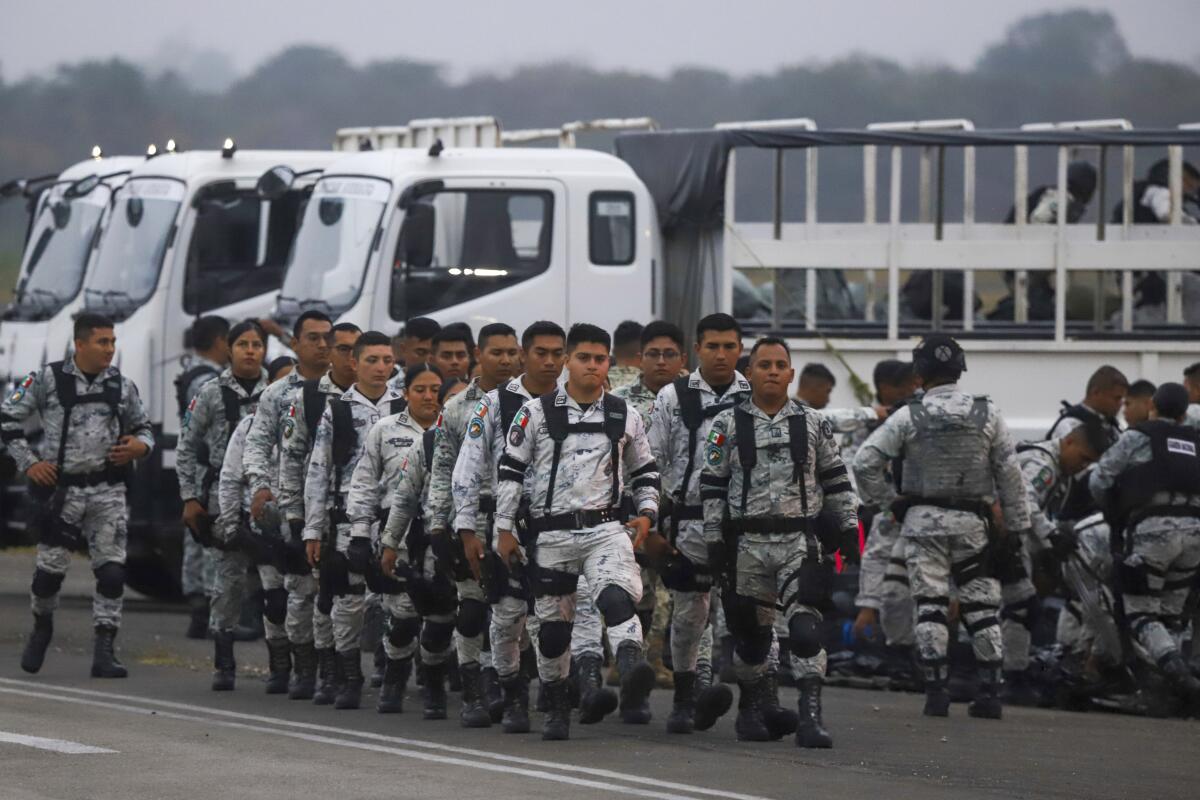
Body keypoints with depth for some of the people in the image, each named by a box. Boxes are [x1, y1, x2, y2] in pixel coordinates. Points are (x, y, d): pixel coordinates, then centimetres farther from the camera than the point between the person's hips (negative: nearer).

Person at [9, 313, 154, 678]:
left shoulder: (122, 385, 6)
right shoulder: (48, 379, -2)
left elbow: (143, 428, 20)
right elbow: (8, 418, 3)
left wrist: (141, 446, -4)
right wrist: (28, 462, -5)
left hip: (108, 489, 2)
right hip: (61, 487, -2)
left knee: (112, 572, -8)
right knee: (50, 569, 4)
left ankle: (103, 652, -3)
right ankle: (42, 627, 33)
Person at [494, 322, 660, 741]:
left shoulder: (624, 417, 9)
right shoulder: (536, 412, 2)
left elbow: (645, 472, 21)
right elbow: (510, 470, 4)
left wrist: (646, 513, 4)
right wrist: (504, 529, 2)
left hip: (606, 528, 0)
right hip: (552, 533, 0)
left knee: (618, 596, -29)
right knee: (552, 623, 8)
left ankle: (633, 671, -49)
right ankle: (557, 707, 25)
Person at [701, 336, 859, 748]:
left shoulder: (814, 424, 8)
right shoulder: (728, 424, 3)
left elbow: (836, 481, 13)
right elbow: (712, 486, 3)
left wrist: (849, 529, 8)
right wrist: (714, 541, -2)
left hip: (801, 542, 0)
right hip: (747, 541, 0)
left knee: (806, 627, -14)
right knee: (751, 631, 9)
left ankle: (810, 714, -17)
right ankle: (752, 709, 26)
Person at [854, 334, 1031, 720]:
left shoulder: (909, 417, -5)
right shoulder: (987, 414, 0)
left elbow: (865, 462, -7)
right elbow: (1009, 473, 2)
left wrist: (888, 501, 5)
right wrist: (1017, 525, 9)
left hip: (923, 519, -2)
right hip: (973, 522, 2)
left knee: (930, 603, 1)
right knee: (981, 604, 7)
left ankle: (935, 688, -5)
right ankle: (990, 689, 4)